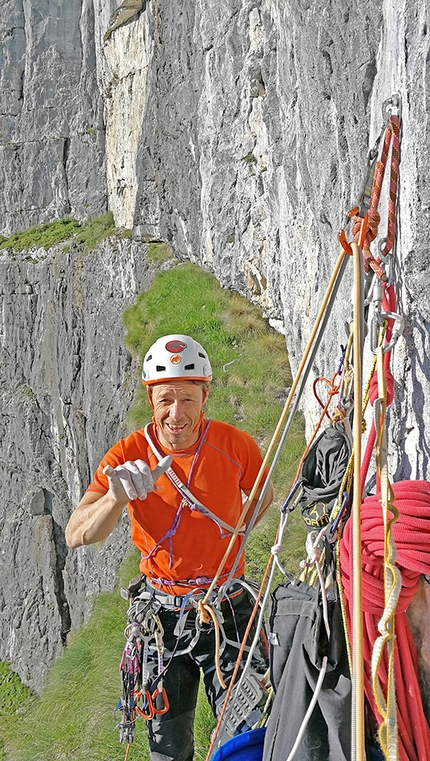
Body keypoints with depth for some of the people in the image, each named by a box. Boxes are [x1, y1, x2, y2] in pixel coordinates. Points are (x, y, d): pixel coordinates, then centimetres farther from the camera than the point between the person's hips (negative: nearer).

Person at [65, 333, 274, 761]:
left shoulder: (235, 445, -10)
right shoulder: (128, 456, -12)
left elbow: (263, 495, 13)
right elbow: (76, 536, -22)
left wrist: (228, 536, 0)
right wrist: (116, 497, -40)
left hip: (227, 611, 0)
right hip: (162, 613, 1)